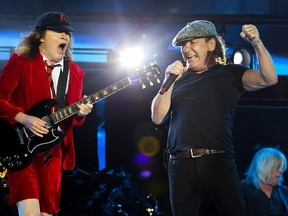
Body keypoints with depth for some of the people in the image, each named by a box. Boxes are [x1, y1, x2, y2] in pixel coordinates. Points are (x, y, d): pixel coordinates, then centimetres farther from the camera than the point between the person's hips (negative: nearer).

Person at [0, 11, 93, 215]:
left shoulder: (75, 72, 12)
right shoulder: (21, 61, -3)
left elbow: (73, 119, 15)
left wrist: (80, 112, -7)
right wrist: (23, 118, -19)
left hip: (53, 151, 5)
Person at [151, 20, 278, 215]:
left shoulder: (229, 74, 9)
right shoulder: (179, 77, 17)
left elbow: (269, 79, -7)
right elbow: (158, 118, 10)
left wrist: (257, 43, -20)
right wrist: (168, 81, -1)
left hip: (218, 162, -3)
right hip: (180, 163, 3)